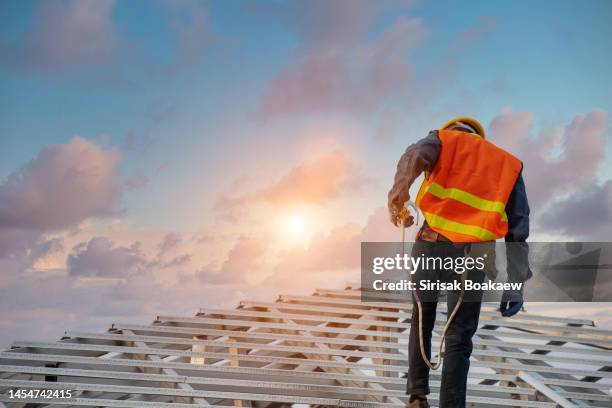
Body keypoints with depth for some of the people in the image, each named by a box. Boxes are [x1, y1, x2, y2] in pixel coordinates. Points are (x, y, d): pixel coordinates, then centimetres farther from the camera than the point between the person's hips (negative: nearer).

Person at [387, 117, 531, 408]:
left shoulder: (442, 139, 18)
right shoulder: (509, 164, 24)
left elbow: (416, 154, -10)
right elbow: (518, 226, 12)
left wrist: (399, 190, -28)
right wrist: (516, 285, 8)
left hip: (432, 245, 0)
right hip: (472, 256, 1)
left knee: (422, 320, 22)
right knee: (459, 337, 9)